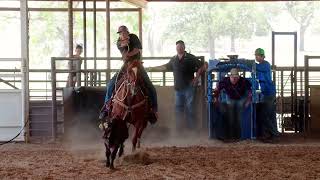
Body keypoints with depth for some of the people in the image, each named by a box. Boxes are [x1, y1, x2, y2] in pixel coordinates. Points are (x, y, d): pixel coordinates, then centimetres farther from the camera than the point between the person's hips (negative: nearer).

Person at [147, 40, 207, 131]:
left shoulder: (190, 58, -3)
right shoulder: (173, 59, 12)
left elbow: (202, 66, -6)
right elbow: (165, 67, 25)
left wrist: (196, 77, -11)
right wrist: (153, 68, 25)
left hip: (188, 87, -5)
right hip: (178, 87, 5)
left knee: (189, 107, -2)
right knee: (178, 107, 9)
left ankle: (191, 126, 4)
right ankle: (178, 126, 16)